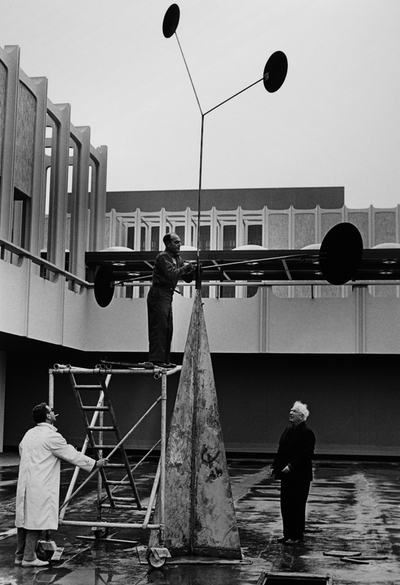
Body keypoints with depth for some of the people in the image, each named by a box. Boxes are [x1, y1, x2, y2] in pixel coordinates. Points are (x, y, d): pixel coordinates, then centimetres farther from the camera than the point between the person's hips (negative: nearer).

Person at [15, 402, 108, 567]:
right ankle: (29, 558, 3)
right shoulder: (51, 436, -13)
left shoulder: (29, 434, 12)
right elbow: (72, 455, -9)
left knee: (24, 519, 13)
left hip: (25, 484, 8)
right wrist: (95, 464, 1)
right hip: (40, 486, -8)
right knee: (36, 519, -1)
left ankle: (20, 556, 21)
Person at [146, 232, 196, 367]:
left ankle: (165, 360, 15)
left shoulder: (177, 259, 16)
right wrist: (185, 267, -13)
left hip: (168, 296, 9)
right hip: (158, 295, -9)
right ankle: (156, 360, -12)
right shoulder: (163, 257, -11)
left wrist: (193, 270, -3)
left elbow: (187, 279, 15)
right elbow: (171, 274, -25)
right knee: (159, 327, -11)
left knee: (168, 329, 10)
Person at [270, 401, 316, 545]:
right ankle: (288, 534, 22)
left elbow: (306, 455, -19)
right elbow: (280, 451, 17)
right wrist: (274, 466, 7)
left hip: (299, 476, -8)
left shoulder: (307, 433, -12)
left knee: (297, 506, 0)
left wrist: (291, 466, -24)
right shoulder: (287, 431, 13)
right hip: (286, 475, 8)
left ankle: (297, 536, 10)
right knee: (285, 505, 12)